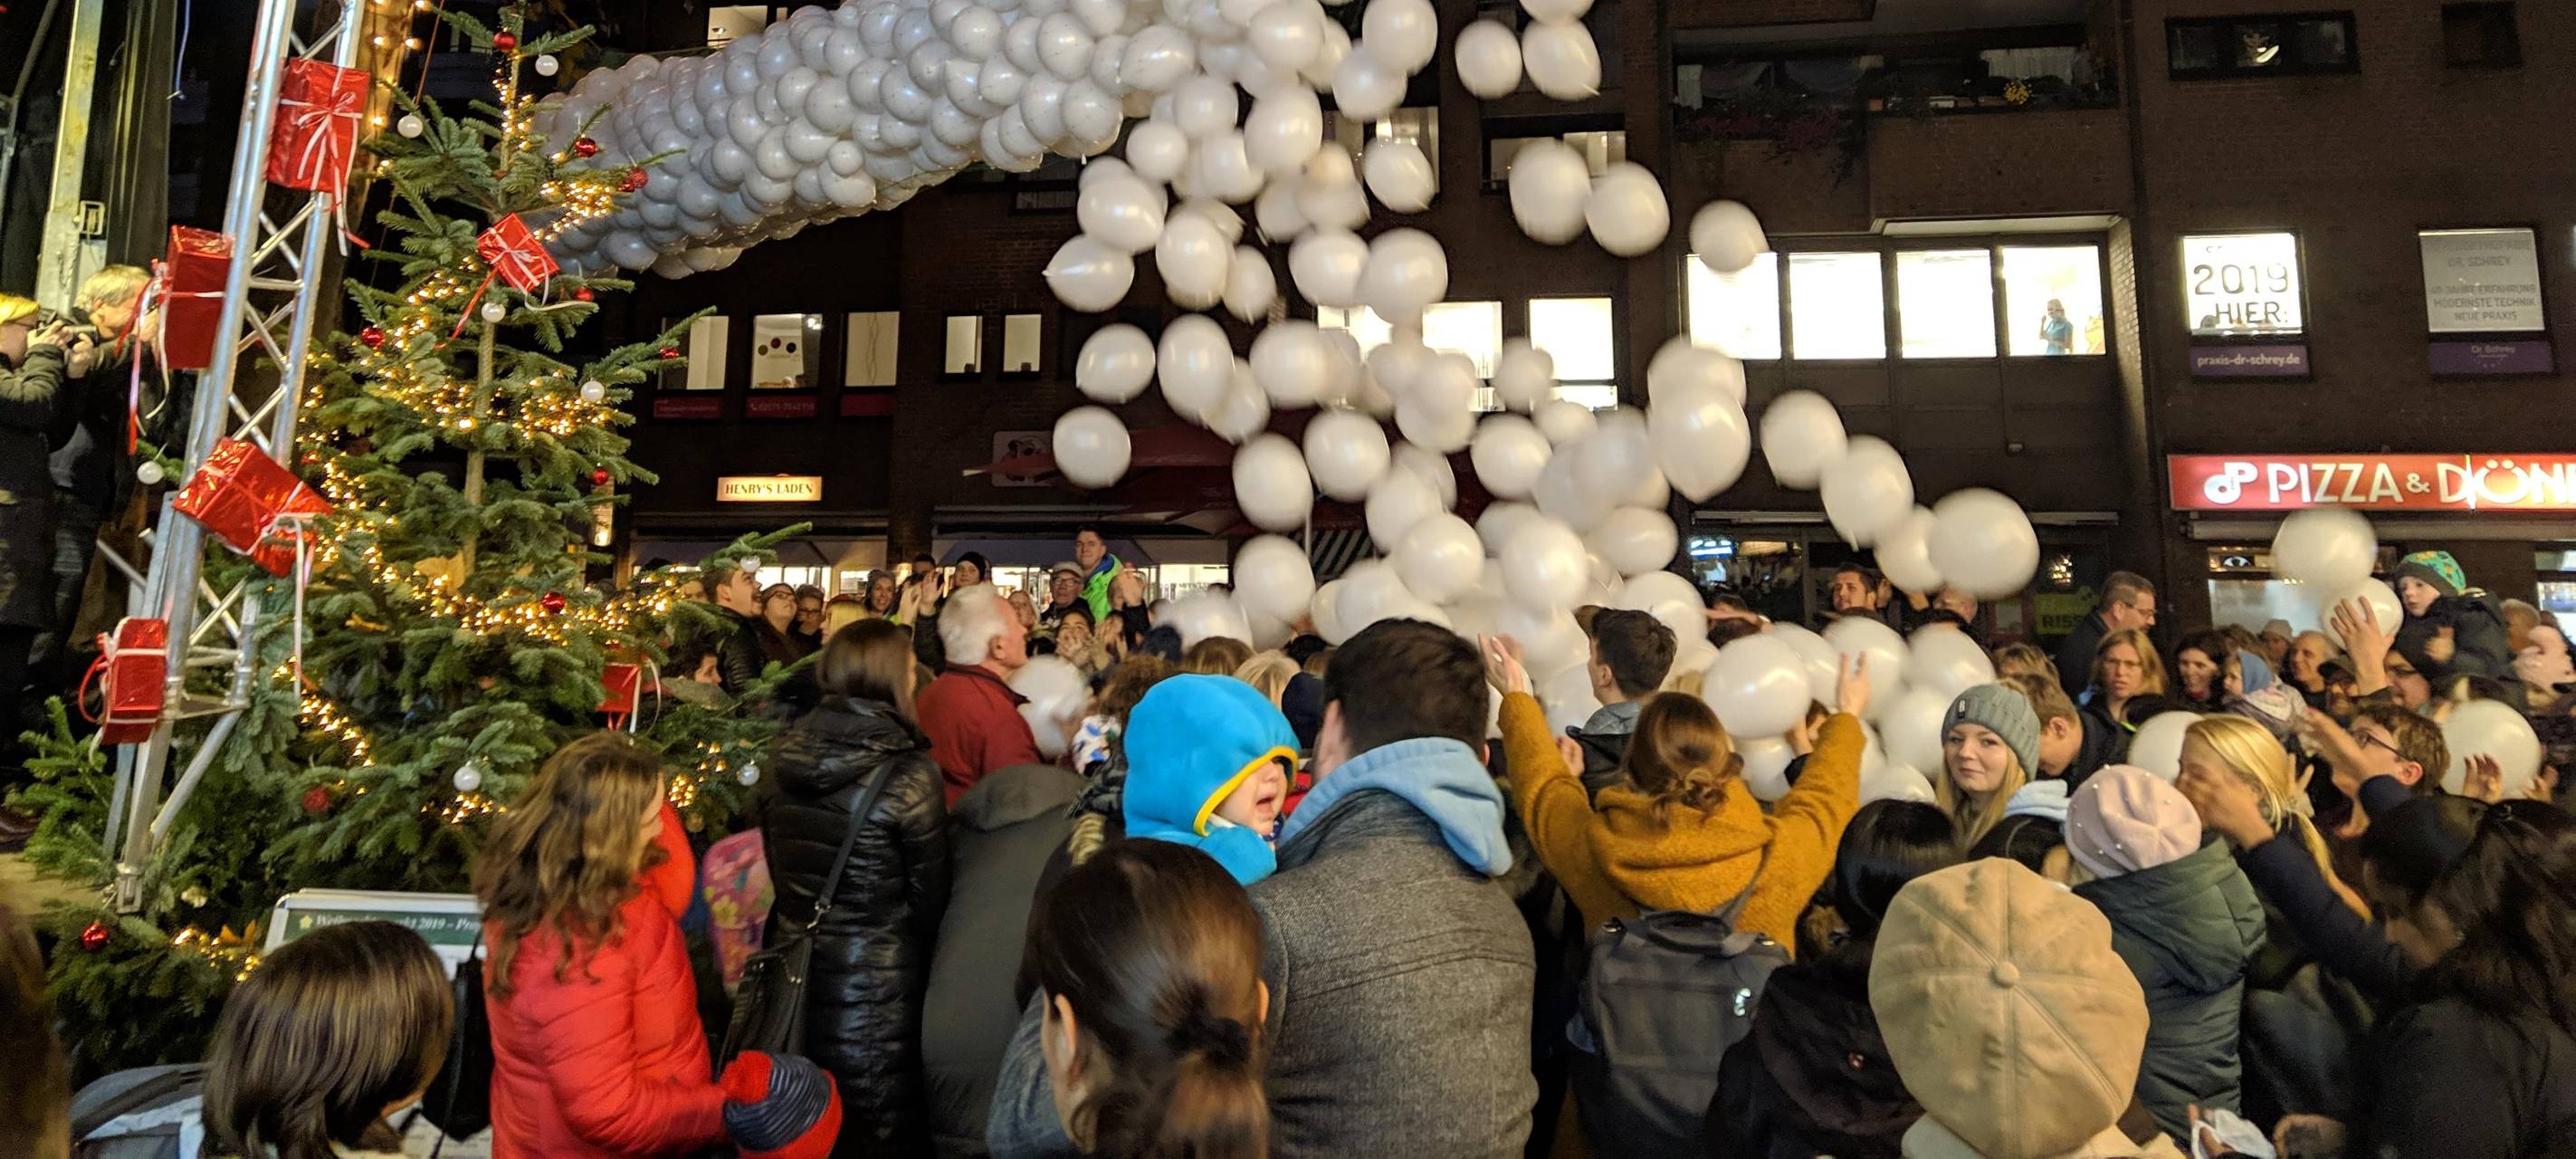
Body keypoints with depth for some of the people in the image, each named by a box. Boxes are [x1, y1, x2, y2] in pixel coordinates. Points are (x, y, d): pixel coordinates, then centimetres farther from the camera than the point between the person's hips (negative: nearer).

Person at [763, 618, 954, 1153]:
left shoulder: (786, 757, -3)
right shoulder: (910, 775, -19)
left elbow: (779, 870, 10)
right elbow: (931, 897, -9)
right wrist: (915, 944, 11)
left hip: (793, 974, 6)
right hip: (876, 987, -6)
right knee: (878, 1134, 11)